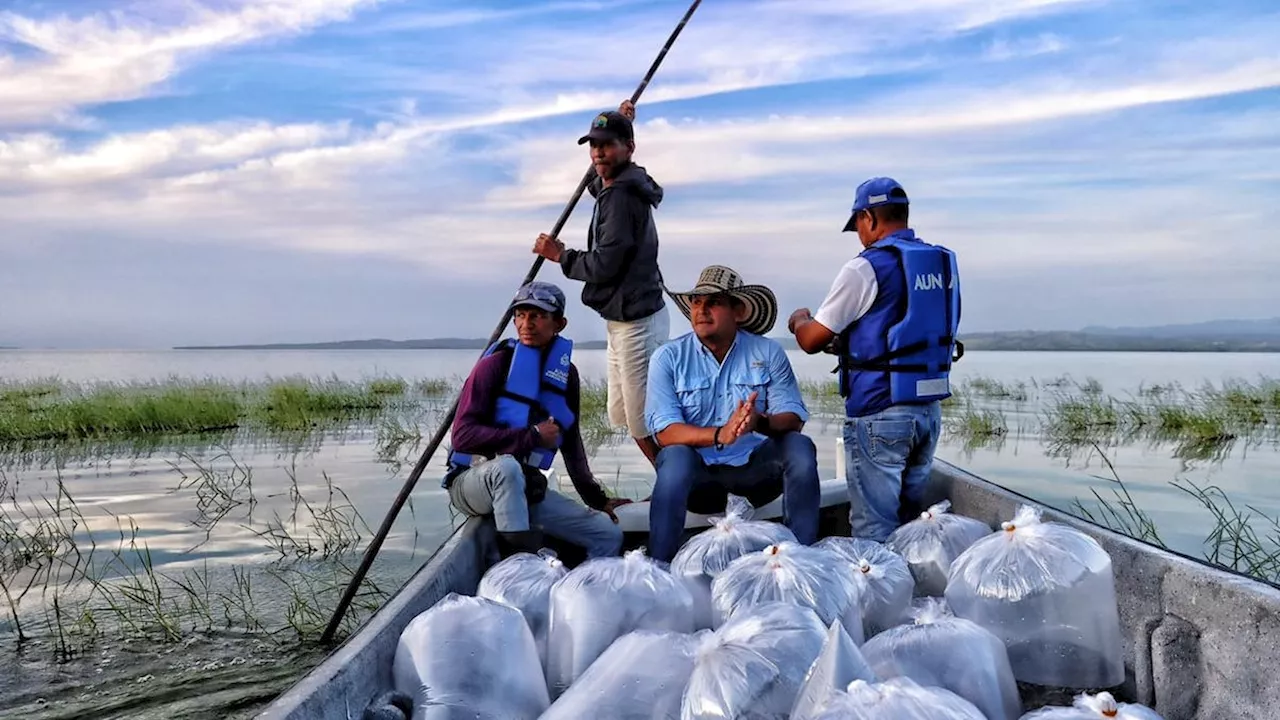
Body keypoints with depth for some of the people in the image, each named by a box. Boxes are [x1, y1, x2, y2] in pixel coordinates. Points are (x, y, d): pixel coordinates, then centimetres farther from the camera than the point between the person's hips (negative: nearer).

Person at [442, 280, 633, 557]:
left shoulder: (567, 373, 7)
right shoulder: (497, 363, -11)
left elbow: (571, 442, 17)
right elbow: (462, 435, -18)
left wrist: (597, 499, 17)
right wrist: (531, 436, -17)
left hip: (527, 487, 6)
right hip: (473, 480, -5)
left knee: (609, 535, -5)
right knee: (508, 466, -40)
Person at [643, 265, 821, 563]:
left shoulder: (767, 352, 1)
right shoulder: (668, 357, -3)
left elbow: (794, 418, -7)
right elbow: (664, 431, -14)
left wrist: (761, 422, -32)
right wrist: (719, 435, -32)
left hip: (756, 469, 2)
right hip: (697, 471, -2)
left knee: (800, 446, -23)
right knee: (675, 456, -32)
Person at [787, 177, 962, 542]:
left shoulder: (864, 269, -12)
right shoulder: (944, 263, 9)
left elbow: (811, 341, -8)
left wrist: (799, 320, 15)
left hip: (879, 413, -7)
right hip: (930, 406, 7)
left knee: (874, 531, 1)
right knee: (911, 520, 17)